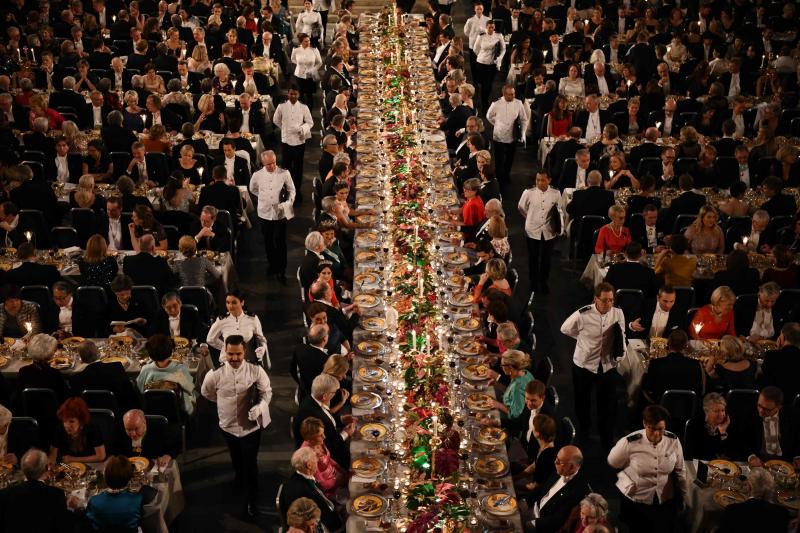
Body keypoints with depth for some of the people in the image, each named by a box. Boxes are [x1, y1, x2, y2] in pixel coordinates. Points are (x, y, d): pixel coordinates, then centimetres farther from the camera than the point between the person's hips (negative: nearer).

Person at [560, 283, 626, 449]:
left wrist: (621, 351, -16)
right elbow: (565, 329, -3)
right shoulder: (583, 315, -22)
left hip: (607, 365, 1)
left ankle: (607, 440, 25)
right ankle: (584, 430, 46)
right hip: (584, 364, -1)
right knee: (582, 400, 19)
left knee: (608, 404, 7)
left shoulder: (618, 313, -14)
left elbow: (621, 336, 3)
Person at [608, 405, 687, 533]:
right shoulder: (630, 443, -19)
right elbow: (612, 464, -1)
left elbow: (679, 471, 4)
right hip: (635, 503, -2)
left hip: (666, 503, 2)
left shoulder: (673, 441, -10)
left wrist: (684, 498, 12)